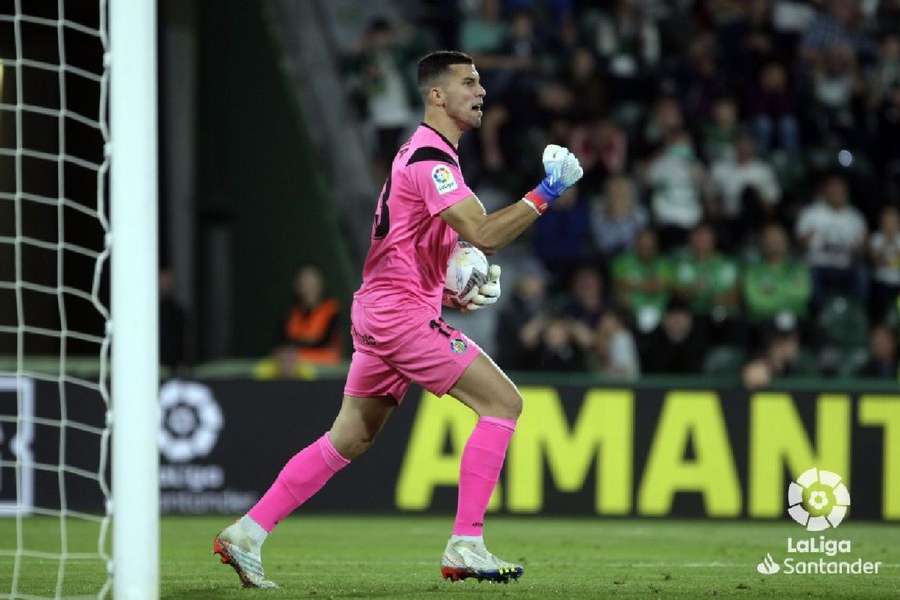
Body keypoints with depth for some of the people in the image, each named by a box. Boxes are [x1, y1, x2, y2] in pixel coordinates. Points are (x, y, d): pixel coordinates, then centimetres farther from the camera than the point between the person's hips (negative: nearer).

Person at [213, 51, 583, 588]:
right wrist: (544, 196, -23)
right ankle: (466, 547, -13)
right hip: (402, 313, -10)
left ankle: (247, 535, 13)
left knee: (349, 439, 13)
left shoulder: (429, 153, 18)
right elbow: (483, 234, -27)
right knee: (503, 402, -10)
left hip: (378, 311, 10)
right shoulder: (430, 158, -16)